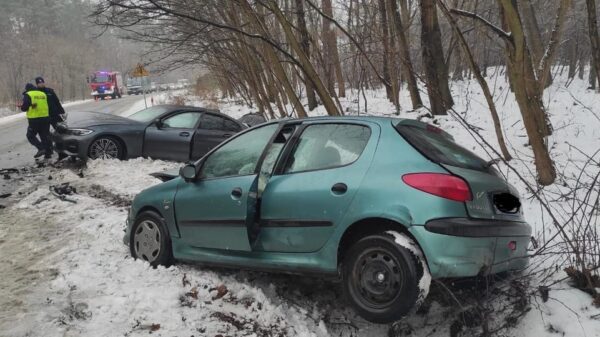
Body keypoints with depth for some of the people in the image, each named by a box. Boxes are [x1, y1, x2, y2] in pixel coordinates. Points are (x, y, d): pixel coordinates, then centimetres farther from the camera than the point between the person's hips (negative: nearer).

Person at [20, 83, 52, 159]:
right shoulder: (43, 94, 12)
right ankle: (48, 153, 11)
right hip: (45, 118, 5)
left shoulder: (28, 95, -4)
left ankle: (41, 148, -9)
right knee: (45, 135, 12)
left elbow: (24, 108, -10)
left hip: (34, 119, -5)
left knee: (31, 136, 7)